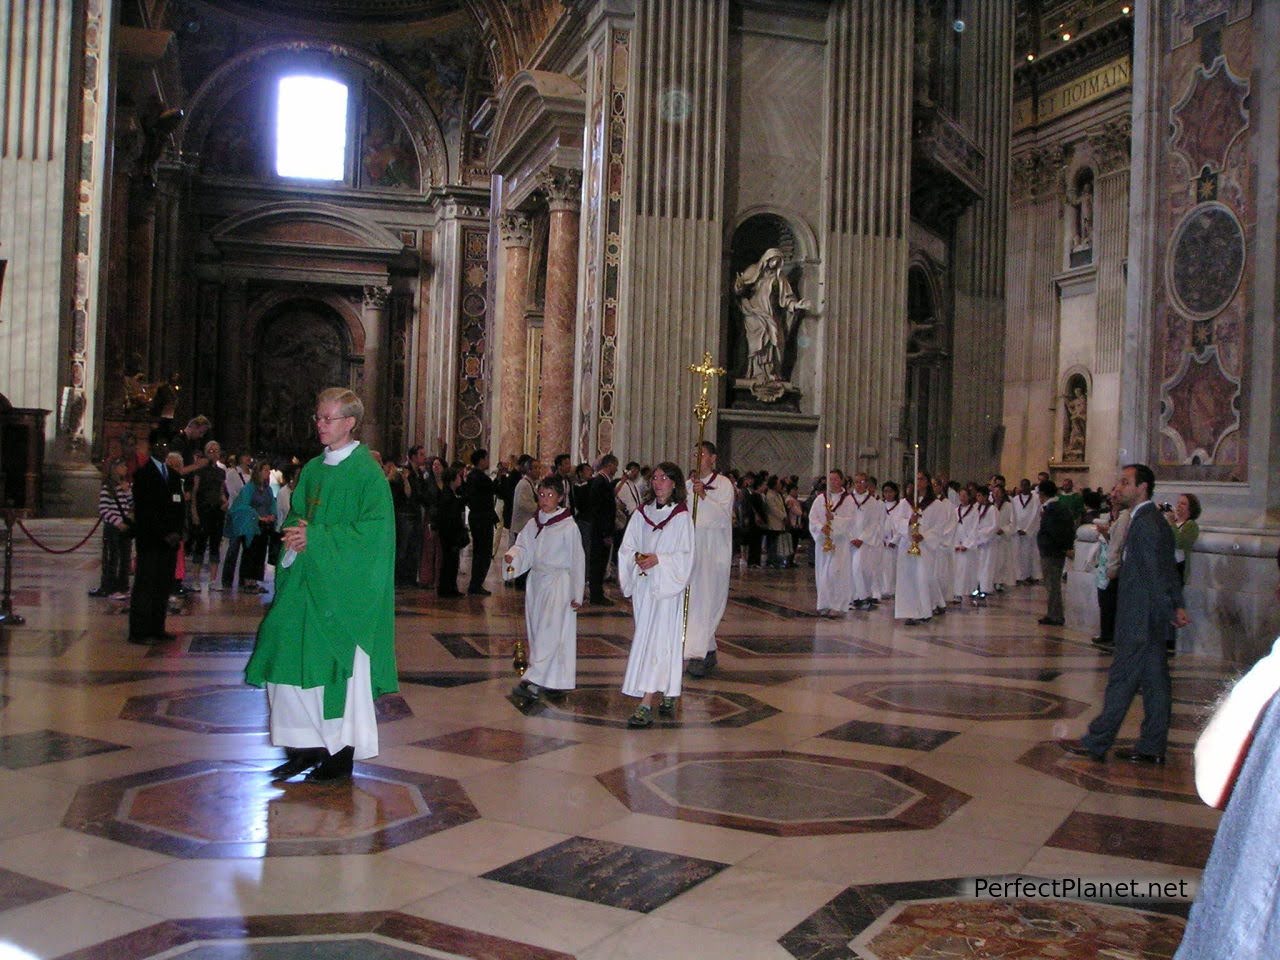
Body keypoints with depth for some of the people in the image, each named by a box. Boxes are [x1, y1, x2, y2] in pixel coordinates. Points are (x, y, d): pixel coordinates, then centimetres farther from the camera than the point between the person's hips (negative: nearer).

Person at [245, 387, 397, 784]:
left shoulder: (366, 472, -10)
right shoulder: (312, 469, 12)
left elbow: (374, 528, -17)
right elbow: (295, 514, 18)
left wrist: (315, 537, -18)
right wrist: (294, 533, -6)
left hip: (344, 587, -7)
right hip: (306, 583, 7)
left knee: (340, 667, 1)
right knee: (294, 658, 5)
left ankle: (342, 757, 13)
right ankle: (307, 747, 18)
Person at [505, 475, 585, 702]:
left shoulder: (568, 526, -8)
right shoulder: (533, 524, 9)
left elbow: (577, 560, -6)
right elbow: (524, 548, 8)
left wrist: (577, 593, -7)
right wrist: (512, 555, -16)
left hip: (558, 583, -7)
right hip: (536, 581, 7)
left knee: (549, 632, -14)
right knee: (537, 631, 9)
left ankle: (533, 682, -20)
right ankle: (554, 680, 20)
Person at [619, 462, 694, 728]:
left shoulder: (681, 517, -5)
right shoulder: (642, 513, 9)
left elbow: (686, 556, -8)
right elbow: (626, 548, 8)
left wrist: (658, 560, -19)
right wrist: (637, 558, -12)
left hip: (667, 585, -5)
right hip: (643, 584, 5)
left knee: (657, 641, -10)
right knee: (647, 639, 10)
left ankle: (646, 706, -15)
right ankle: (668, 695, 24)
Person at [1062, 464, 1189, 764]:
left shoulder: (1145, 523, -18)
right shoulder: (1152, 520, 14)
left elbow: (1156, 574, -18)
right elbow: (1167, 571, 16)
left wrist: (1171, 612, -12)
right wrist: (1176, 606, 13)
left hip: (1140, 621, -10)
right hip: (1151, 621, 10)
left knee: (1121, 680, -3)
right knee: (1154, 681, 12)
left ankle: (1096, 743, 4)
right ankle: (1152, 747, 20)